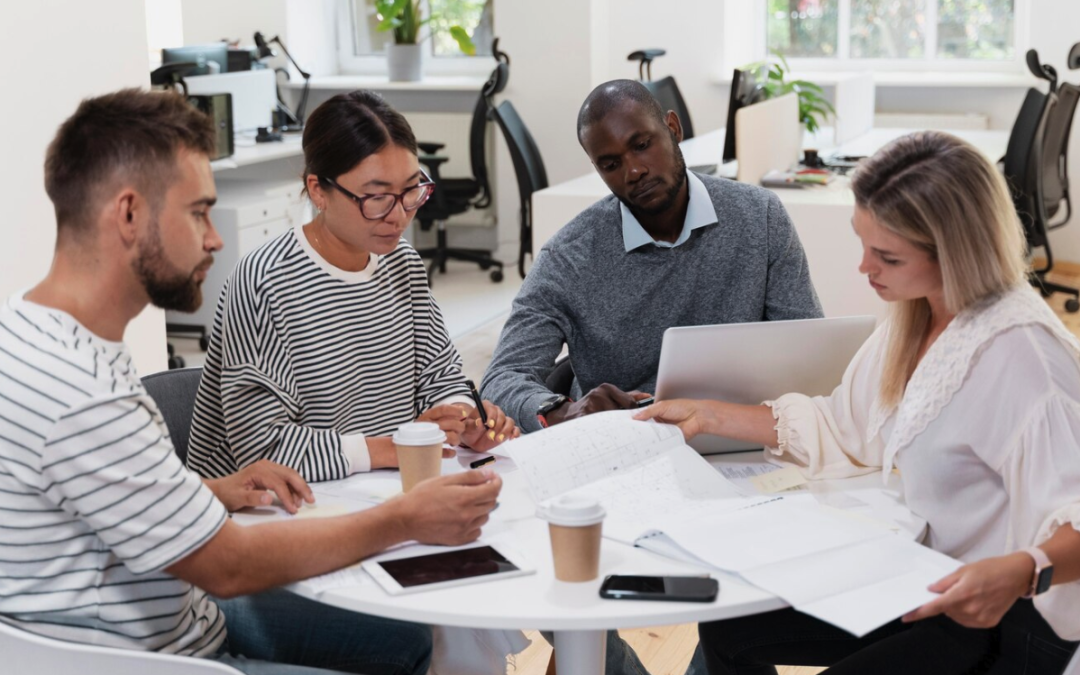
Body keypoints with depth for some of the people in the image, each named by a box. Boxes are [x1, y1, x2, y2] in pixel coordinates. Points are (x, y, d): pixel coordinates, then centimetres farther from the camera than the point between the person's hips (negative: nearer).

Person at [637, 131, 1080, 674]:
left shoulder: (1021, 354, -27)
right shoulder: (915, 318, 1)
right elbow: (841, 429, 12)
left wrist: (1023, 571, -49)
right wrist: (707, 416, 10)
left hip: (1012, 615, -9)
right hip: (933, 580, 9)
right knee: (727, 629, 5)